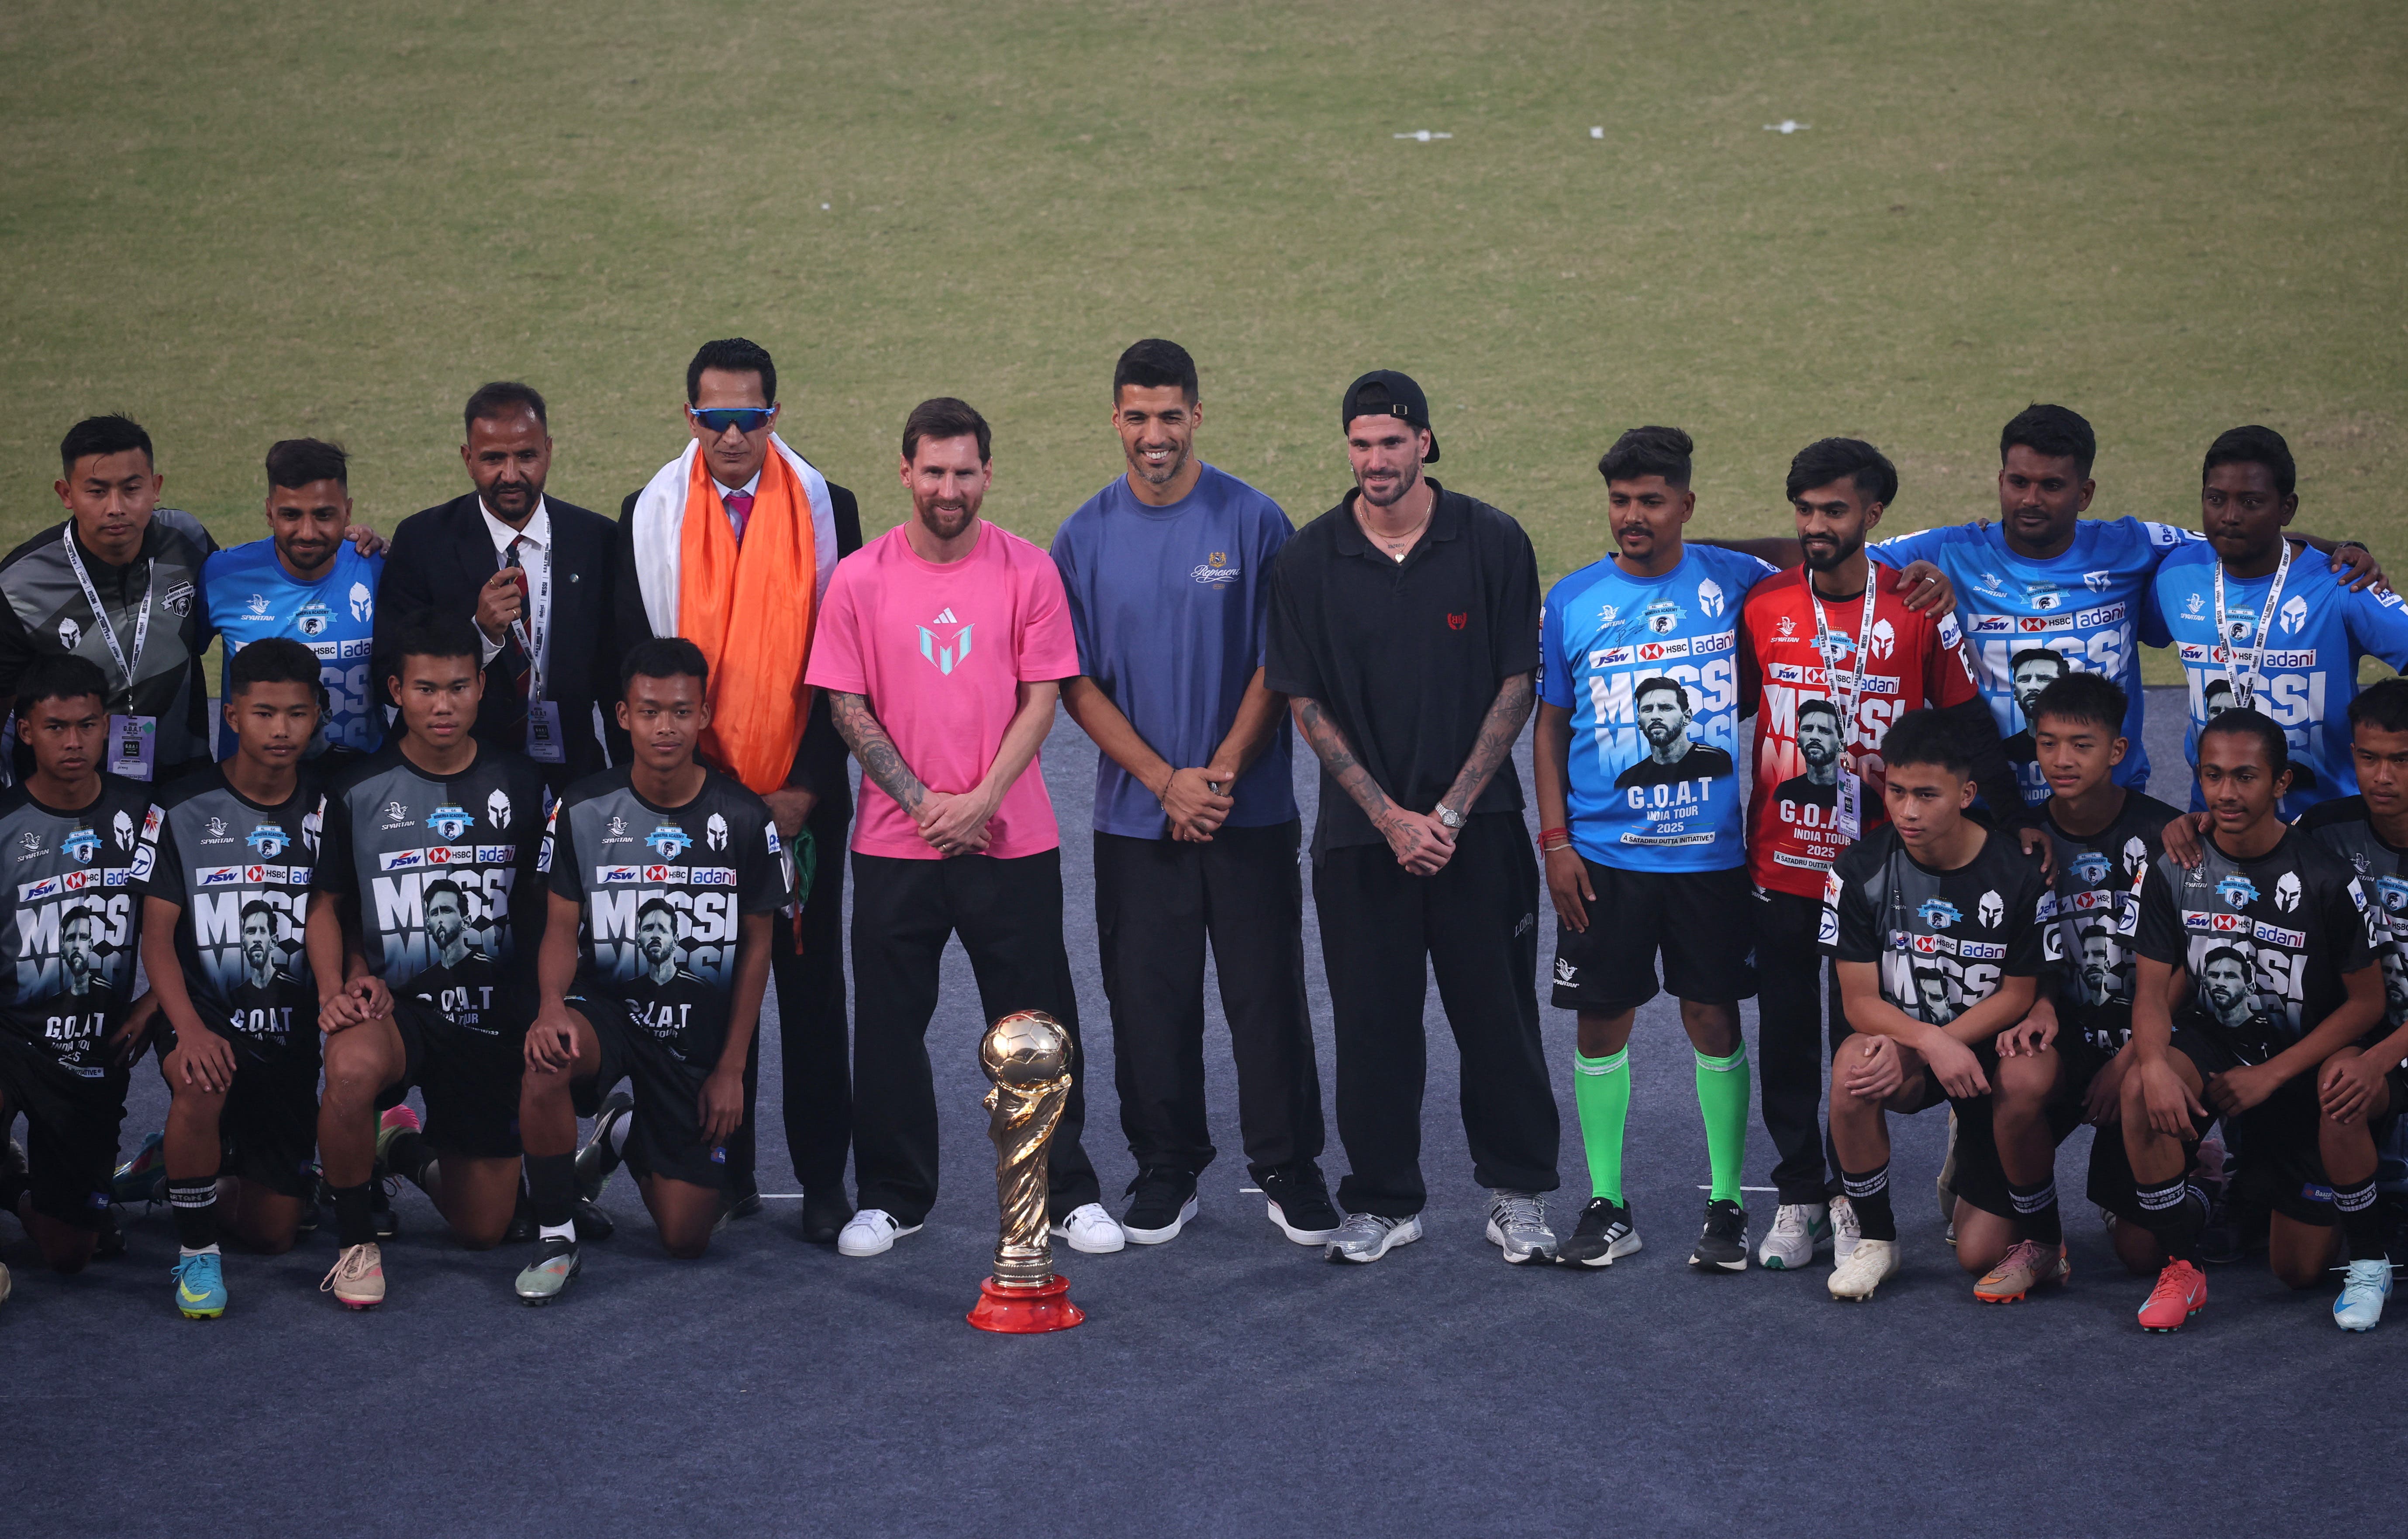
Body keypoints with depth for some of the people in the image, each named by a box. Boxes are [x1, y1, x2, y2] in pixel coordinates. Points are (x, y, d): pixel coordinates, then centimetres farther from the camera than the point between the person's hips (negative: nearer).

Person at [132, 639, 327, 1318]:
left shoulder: (327, 815, 4)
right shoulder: (183, 809, -3)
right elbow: (157, 936, -7)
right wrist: (189, 1030, -23)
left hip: (291, 1034, 3)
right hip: (206, 1016, -2)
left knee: (273, 1234, 0)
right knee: (201, 1085, -39)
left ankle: (227, 1172, 36)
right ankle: (196, 1247, -17)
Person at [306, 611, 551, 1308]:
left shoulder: (522, 785, 3)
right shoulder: (357, 792, -1)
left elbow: (546, 906, 11)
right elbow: (326, 902, 7)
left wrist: (549, 1008, 0)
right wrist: (334, 990, -10)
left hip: (492, 1016, 2)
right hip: (393, 1007, -2)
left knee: (484, 1230, 5)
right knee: (352, 1066, -41)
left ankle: (411, 1149, 39)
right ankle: (355, 1241, -17)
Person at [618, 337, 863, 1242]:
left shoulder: (827, 510, 2)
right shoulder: (650, 517, 4)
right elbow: (634, 661, 4)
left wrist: (811, 786, -7)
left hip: (801, 798, -1)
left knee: (812, 988, 2)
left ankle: (823, 1179, 7)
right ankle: (724, 1172, 14)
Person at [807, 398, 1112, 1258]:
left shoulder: (1028, 572, -1)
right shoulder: (860, 579, 0)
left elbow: (1041, 698, -2)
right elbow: (847, 706, 0)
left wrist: (982, 798, -12)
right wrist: (922, 801, -9)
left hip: (1012, 840, -1)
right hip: (894, 842, 1)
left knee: (1037, 1025, 3)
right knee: (889, 1023, 6)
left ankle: (1068, 1194, 14)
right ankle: (892, 1197, 19)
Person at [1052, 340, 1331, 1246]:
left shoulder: (1253, 522, -2)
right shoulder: (1086, 538, 3)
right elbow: (1075, 684, 2)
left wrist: (1223, 772, -11)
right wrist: (1165, 780, -8)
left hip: (1250, 814, -2)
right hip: (1135, 819, 2)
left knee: (1268, 992, 0)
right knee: (1149, 1000, 5)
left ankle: (1288, 1168, 11)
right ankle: (1166, 1170, 18)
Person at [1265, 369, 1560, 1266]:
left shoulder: (1493, 544, -3)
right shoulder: (1309, 562, 0)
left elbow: (1517, 685, -1)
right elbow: (1306, 703, 1)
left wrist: (1452, 811, -8)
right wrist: (1389, 815, -6)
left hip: (1477, 826, -1)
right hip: (1359, 836, 1)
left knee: (1498, 1016, 2)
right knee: (1373, 1024, 5)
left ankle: (1518, 1196, 16)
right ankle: (1383, 1202, 17)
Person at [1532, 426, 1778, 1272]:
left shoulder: (1735, 582, 0)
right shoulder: (1572, 601, 2)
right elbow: (1550, 726, 8)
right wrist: (1555, 841, 0)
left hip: (1712, 850, -1)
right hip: (1603, 853, 1)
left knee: (1714, 1018, 4)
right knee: (1602, 1021, 4)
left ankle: (1727, 1204, 13)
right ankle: (1606, 1206, 14)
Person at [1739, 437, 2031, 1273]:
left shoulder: (1917, 610, -3)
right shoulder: (1763, 607, 1)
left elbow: (1967, 722, 2)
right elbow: (1727, 709, 12)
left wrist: (2015, 819, -4)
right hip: (1780, 860, 2)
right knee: (1787, 1037, 7)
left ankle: (1854, 1198, 16)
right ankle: (1800, 1197, 18)